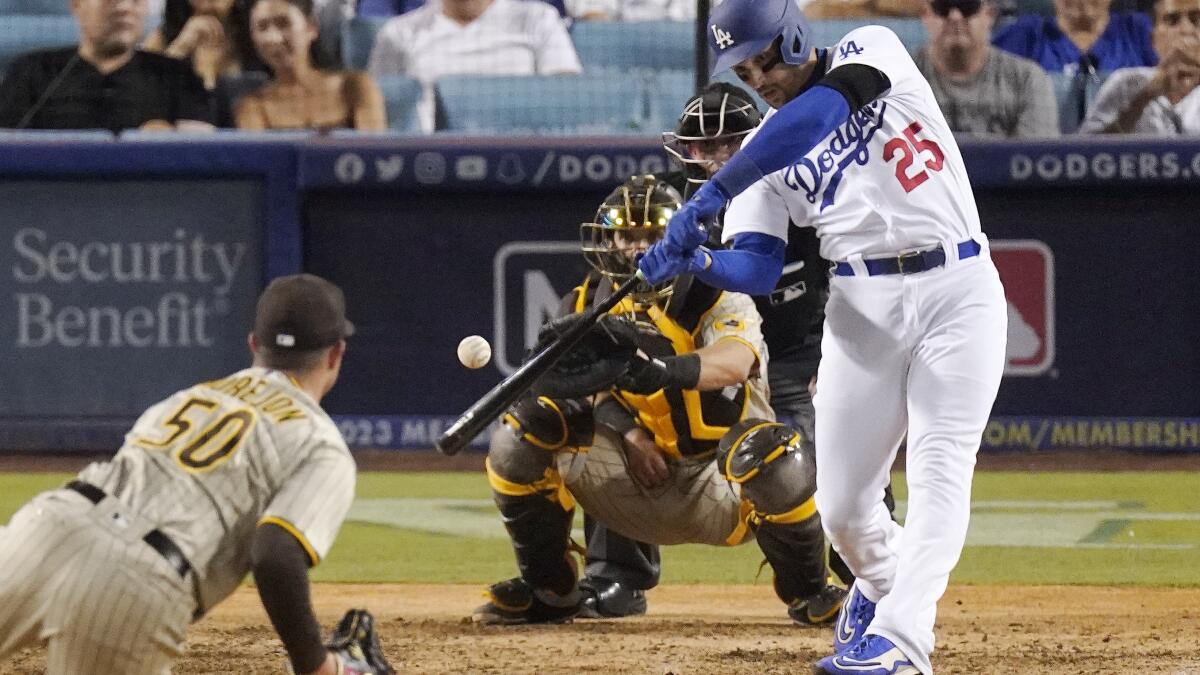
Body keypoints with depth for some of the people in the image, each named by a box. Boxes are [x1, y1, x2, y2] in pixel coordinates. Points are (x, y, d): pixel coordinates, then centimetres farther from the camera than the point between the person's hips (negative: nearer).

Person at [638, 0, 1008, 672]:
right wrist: (696, 260, -23)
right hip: (863, 307, 4)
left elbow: (814, 116, -24)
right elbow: (758, 268, 0)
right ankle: (883, 580, 33)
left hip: (958, 289, -4)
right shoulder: (768, 146, 8)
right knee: (843, 503, 2)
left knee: (940, 469, -15)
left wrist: (712, 195, -31)